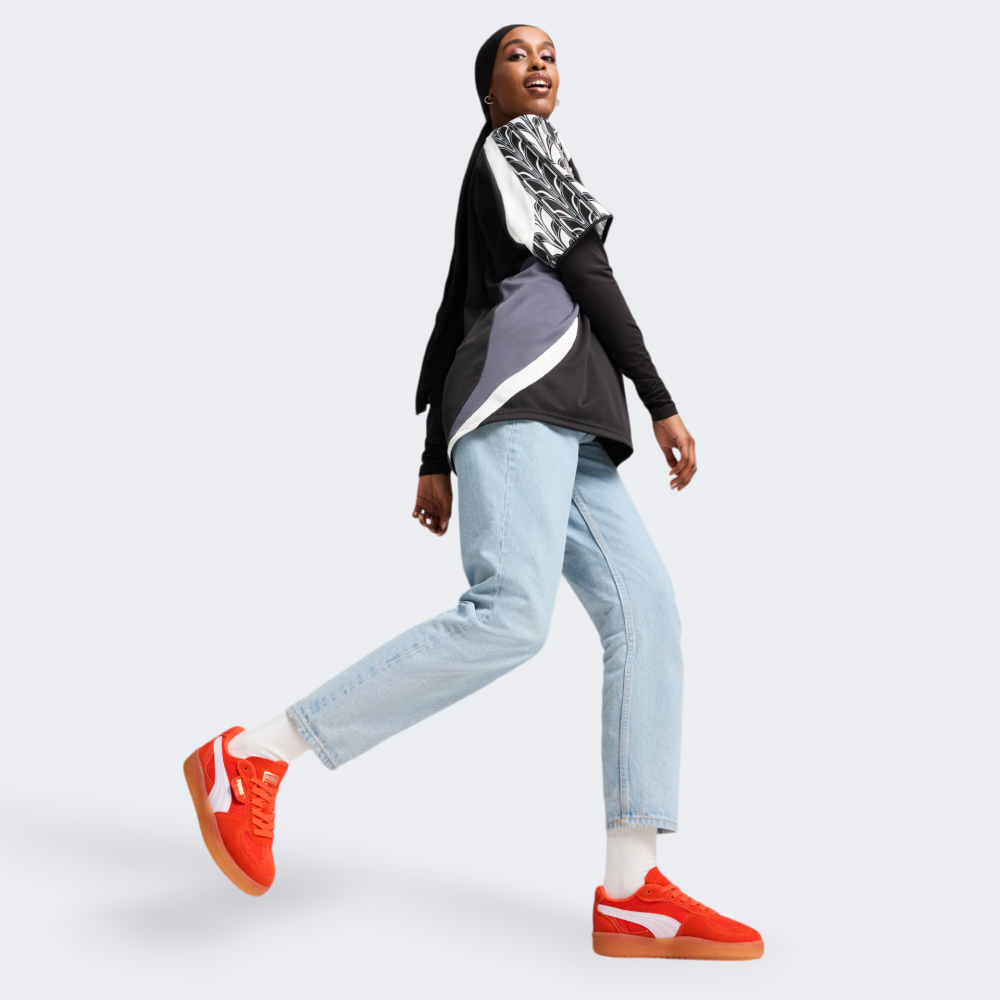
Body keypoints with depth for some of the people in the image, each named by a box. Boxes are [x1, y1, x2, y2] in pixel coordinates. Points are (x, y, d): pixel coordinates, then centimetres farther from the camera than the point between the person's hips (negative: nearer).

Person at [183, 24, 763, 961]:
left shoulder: (488, 206, 35)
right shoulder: (517, 143, 10)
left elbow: (449, 323, 27)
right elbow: (585, 268, 0)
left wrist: (435, 462, 20)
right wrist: (661, 399, -5)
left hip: (560, 427, 10)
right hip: (523, 388, -9)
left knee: (645, 611, -8)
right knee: (512, 614, -29)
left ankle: (629, 894, -17)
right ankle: (249, 757, -24)